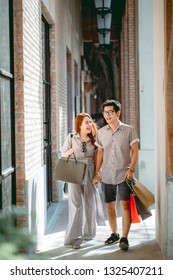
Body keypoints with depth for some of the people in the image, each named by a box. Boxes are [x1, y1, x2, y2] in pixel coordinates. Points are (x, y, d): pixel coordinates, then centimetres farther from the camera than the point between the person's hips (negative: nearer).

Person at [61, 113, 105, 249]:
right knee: (76, 204, -8)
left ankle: (88, 232, 28)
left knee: (90, 202, 10)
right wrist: (70, 151, -14)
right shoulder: (71, 138, 1)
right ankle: (74, 236, -6)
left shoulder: (94, 140, 7)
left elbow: (96, 158, 8)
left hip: (89, 174, 3)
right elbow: (63, 155, 6)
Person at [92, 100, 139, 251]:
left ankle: (124, 238, -7)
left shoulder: (129, 130, -2)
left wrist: (131, 169, -12)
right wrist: (96, 173, 9)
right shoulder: (101, 132, 8)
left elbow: (135, 151, -1)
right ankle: (114, 234, 26)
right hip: (107, 175, 4)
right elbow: (100, 153, 13)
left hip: (123, 174, -4)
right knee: (110, 205, 10)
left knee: (125, 205, -11)